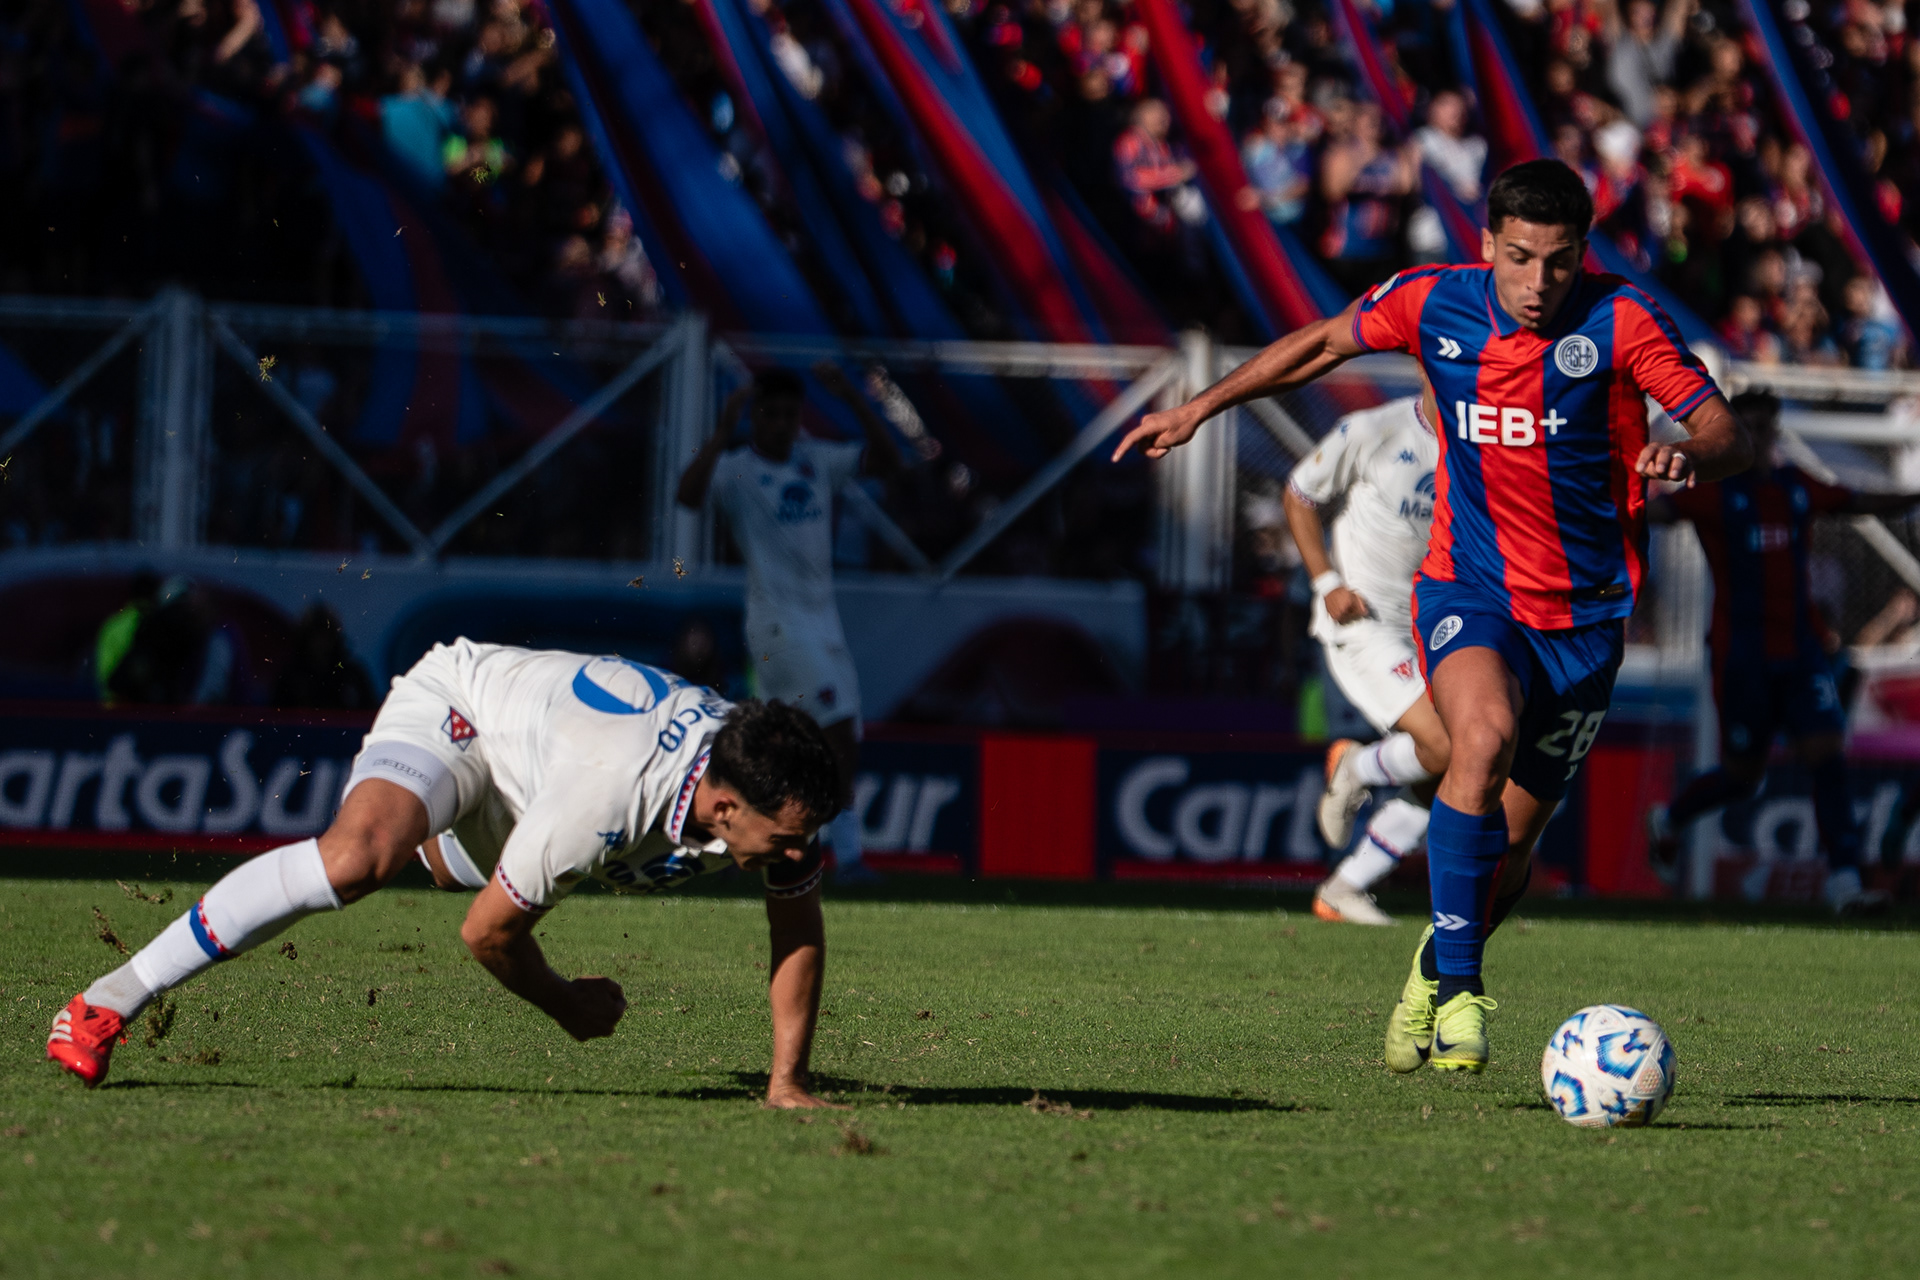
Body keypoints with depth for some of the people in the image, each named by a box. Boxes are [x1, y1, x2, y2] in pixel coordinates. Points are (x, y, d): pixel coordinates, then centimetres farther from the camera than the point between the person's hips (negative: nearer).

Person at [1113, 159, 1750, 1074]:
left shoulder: (1621, 322, -13)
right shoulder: (1434, 303, -6)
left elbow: (1727, 432, -16)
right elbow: (1321, 344, 12)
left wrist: (1690, 456, -39)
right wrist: (1201, 407, 12)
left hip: (1583, 612, 1)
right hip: (1467, 590, 0)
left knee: (1512, 839, 8)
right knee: (1484, 735, -32)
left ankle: (1440, 961, 41)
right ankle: (1456, 989, -26)